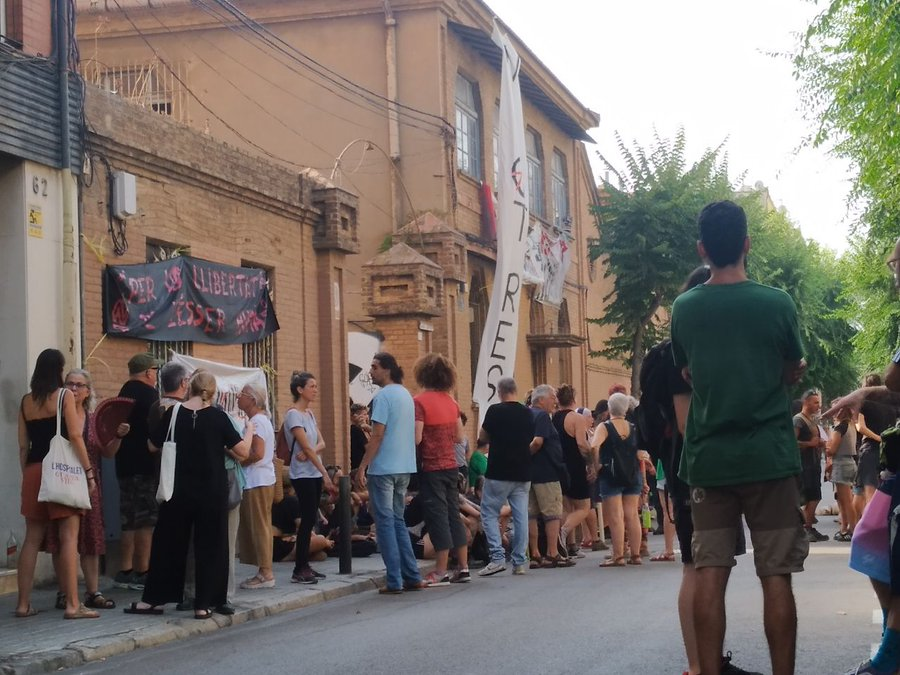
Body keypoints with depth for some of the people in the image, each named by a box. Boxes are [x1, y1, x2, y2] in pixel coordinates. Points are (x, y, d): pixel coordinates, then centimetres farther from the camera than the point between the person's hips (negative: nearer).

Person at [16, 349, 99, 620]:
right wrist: (89, 471, -8)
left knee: (32, 539, 10)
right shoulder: (64, 395, -3)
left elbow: (23, 445, 11)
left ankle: (23, 603, 11)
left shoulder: (26, 401, 11)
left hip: (33, 471, 5)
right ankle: (72, 605, -9)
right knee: (69, 537, -6)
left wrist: (27, 475, 17)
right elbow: (75, 436, -10)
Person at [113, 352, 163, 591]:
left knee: (130, 520, 13)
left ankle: (125, 572, 15)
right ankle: (142, 573, -6)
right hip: (145, 465, -9)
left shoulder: (125, 392, 15)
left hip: (125, 465, 9)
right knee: (146, 520, -6)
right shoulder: (148, 393, -12)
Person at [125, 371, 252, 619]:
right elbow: (242, 452, -7)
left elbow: (154, 445, 8)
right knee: (209, 544, 6)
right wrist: (249, 430, 11)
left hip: (178, 489, 2)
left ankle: (153, 599, 15)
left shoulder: (173, 413, -3)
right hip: (211, 491, -2)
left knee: (168, 542, 11)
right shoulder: (218, 417, -8)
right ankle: (204, 604, 5)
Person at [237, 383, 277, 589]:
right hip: (262, 479, 10)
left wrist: (238, 462, -9)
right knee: (261, 527, 11)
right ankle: (265, 572, 14)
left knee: (259, 527, -6)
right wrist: (241, 459, 12)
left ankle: (265, 573, -3)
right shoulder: (262, 419, 17)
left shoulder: (256, 421, -14)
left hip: (257, 482, -10)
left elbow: (257, 454, -22)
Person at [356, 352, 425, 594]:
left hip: (383, 468, -8)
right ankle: (412, 577, 13)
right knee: (398, 522, 15)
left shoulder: (383, 396, -13)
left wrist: (362, 467, -14)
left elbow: (377, 435, -17)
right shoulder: (406, 395, 13)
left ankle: (394, 581, -3)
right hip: (405, 468, 8)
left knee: (385, 523, -2)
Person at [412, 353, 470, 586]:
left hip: (431, 468, -6)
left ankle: (441, 572, 0)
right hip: (451, 465, 6)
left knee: (437, 516, -3)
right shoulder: (451, 401, 7)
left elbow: (416, 438, -18)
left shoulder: (420, 401, -13)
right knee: (453, 515, 12)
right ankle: (463, 568, 14)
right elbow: (459, 436, 11)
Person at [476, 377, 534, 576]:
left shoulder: (495, 410, -9)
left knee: (489, 514, 3)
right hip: (523, 473, 5)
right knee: (521, 516, 6)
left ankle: (497, 557, -9)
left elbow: (483, 438, 0)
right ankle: (519, 562, 7)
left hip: (498, 472, -5)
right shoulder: (527, 413, 6)